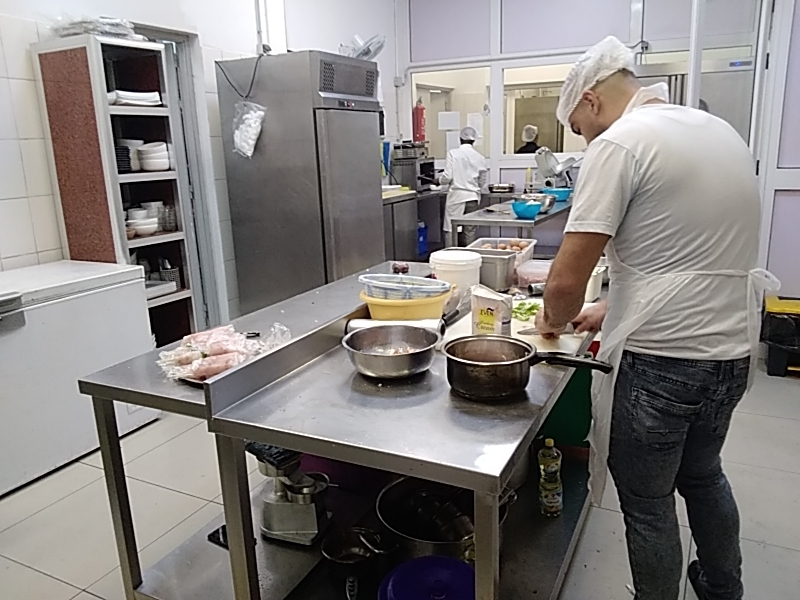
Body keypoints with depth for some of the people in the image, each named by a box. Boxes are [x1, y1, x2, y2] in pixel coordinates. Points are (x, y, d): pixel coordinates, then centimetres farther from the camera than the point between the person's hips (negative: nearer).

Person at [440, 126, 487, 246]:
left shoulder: (453, 153, -6)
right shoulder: (480, 157, 3)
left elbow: (447, 177, -10)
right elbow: (482, 182, 10)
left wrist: (439, 180, 11)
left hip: (457, 196, -3)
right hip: (473, 197, 3)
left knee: (451, 231, 2)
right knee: (470, 231, 8)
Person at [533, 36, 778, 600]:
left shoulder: (620, 143, -14)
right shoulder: (723, 130, 11)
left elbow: (566, 282, -18)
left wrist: (555, 320, 3)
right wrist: (613, 308, 19)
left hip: (659, 360, -9)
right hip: (732, 349, 9)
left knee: (648, 504, 11)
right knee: (703, 475, 29)